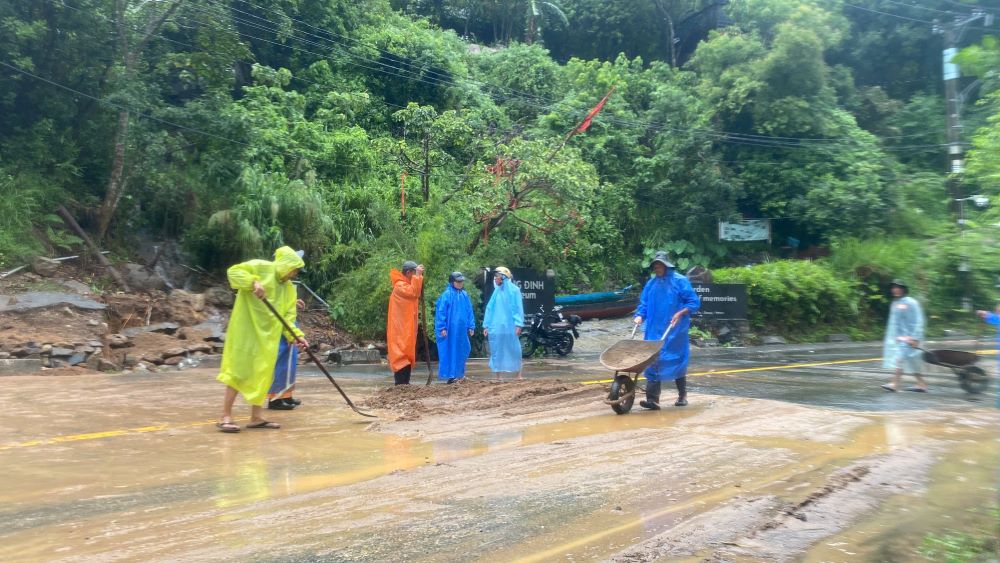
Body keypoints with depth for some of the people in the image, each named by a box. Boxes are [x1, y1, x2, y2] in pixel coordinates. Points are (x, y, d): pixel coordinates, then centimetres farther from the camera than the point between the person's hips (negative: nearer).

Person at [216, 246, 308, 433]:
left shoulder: (289, 288, 11)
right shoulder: (260, 267, -6)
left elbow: (287, 317, 7)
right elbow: (234, 271, -14)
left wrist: (296, 335, -9)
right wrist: (253, 282, -28)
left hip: (268, 335, 7)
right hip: (246, 330, -7)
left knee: (263, 374, 7)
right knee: (240, 370, -7)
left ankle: (255, 417, 15)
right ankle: (226, 417, -1)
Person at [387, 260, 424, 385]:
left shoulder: (406, 284, 18)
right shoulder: (400, 285, -14)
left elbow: (416, 294, 18)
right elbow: (413, 292, -28)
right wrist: (417, 276, -24)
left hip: (407, 327, 10)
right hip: (401, 328, -10)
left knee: (407, 354, 10)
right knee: (402, 354, -12)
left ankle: (404, 383, 14)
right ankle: (401, 384, -13)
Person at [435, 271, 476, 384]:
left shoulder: (464, 295, 9)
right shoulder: (446, 295, -8)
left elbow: (469, 312, 13)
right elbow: (441, 312, -10)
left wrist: (471, 326, 9)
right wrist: (442, 328, -14)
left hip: (461, 329, 6)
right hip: (450, 329, -6)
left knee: (461, 351, 11)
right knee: (450, 351, -2)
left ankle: (459, 374, 23)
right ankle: (450, 375, 2)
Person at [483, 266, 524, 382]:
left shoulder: (514, 290, -1)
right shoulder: (496, 291, 12)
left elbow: (518, 308, -5)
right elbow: (490, 308, 12)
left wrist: (518, 324, -13)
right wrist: (486, 325, 7)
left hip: (510, 327, -4)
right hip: (495, 327, 4)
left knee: (514, 350, 2)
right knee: (497, 351, 4)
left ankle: (519, 374, 13)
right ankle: (499, 376, 9)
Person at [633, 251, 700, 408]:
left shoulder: (680, 281, -2)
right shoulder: (651, 284, 11)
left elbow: (694, 302, -4)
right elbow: (644, 304, 13)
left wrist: (680, 313, -16)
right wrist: (640, 316, -5)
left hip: (675, 330, -3)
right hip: (654, 331, 3)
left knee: (677, 361, 7)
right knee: (652, 361, -6)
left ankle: (682, 396, 26)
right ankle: (652, 399, -7)